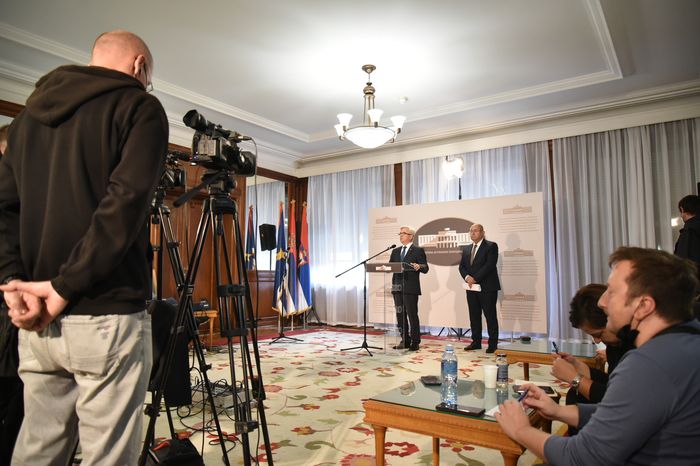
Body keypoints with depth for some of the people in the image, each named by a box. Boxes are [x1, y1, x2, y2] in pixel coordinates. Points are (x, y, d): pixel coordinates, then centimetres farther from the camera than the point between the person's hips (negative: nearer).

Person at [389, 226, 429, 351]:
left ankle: (415, 342, 7)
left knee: (412, 315, -2)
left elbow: (425, 269, -6)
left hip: (411, 288, -6)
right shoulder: (396, 251, 17)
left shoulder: (418, 250, -1)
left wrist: (419, 267, -26)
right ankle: (404, 341, 19)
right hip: (397, 287, 6)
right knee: (400, 315, 9)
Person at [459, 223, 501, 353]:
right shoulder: (466, 249, 16)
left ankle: (493, 344, 7)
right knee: (474, 316, 9)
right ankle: (476, 342, 17)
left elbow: (490, 265, -14)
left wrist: (475, 278, -17)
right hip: (471, 287, 6)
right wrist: (467, 277, -9)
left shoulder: (491, 246, -4)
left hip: (487, 287, -6)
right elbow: (462, 266, 12)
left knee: (490, 316, -1)